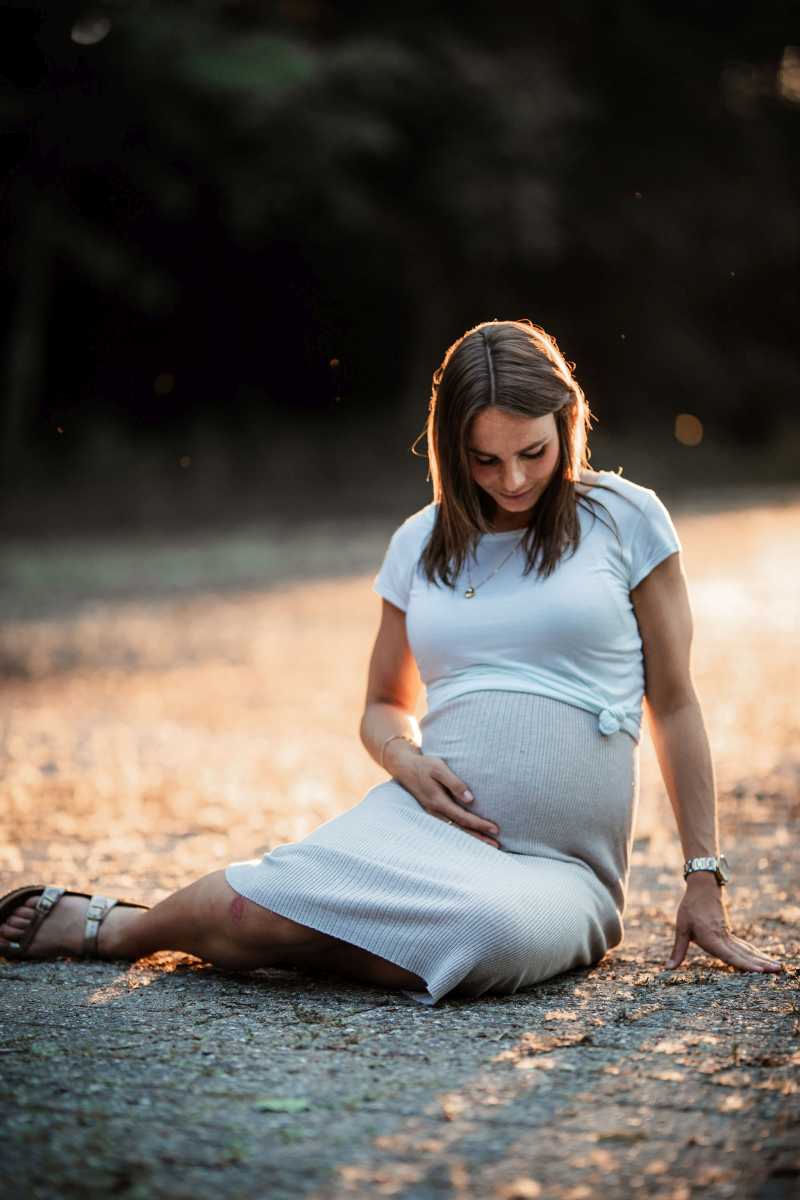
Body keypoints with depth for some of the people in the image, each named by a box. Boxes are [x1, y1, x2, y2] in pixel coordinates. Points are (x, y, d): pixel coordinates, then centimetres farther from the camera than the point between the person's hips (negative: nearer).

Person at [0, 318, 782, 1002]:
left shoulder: (625, 517, 4)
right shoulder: (422, 542, 12)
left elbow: (673, 704, 6)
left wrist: (703, 883, 4)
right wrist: (407, 761, -3)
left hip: (562, 865, -2)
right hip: (424, 822, 2)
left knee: (495, 929, -40)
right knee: (277, 897, -31)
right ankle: (112, 924, 1)